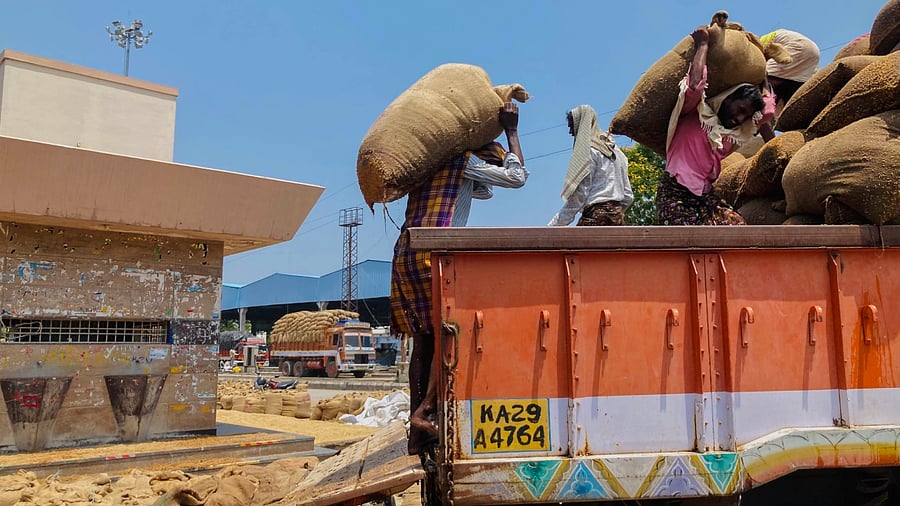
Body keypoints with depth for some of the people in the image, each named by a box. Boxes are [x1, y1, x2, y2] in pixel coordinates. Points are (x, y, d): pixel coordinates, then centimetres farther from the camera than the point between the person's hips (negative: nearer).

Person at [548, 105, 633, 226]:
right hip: (618, 217, 8)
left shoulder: (589, 150, -5)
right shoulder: (614, 150, 20)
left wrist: (553, 225, -10)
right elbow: (628, 196, 20)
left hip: (595, 217, -8)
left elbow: (579, 195, -12)